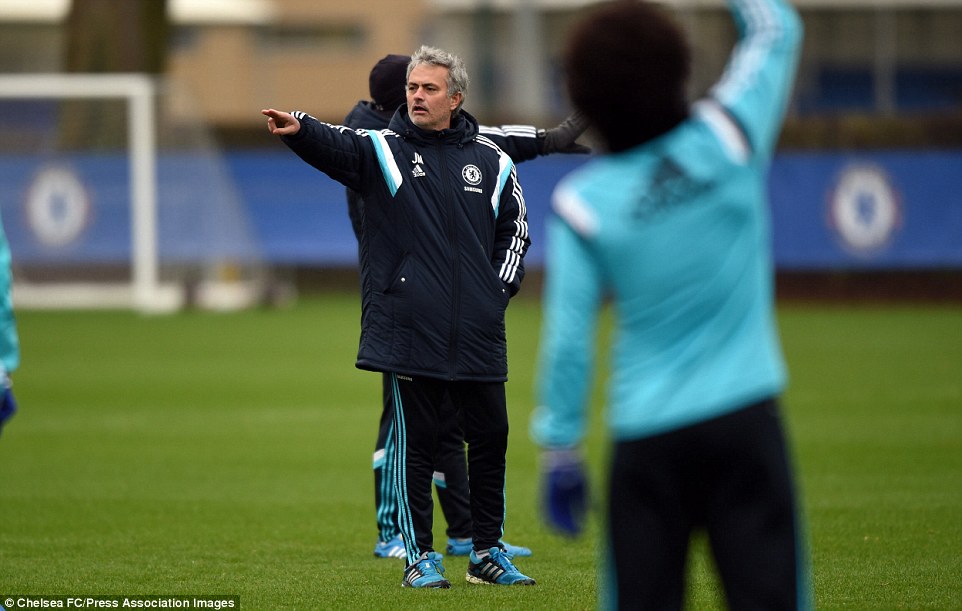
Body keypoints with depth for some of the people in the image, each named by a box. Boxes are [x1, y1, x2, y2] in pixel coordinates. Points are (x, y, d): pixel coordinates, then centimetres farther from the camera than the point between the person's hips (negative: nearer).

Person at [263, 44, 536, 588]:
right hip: (408, 332, -3)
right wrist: (298, 127, -41)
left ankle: (488, 553, 21)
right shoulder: (382, 149, 1)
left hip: (479, 334, 3)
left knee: (491, 436, 7)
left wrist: (501, 286, 9)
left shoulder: (490, 161, 10)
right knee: (416, 442, -1)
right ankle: (421, 555, 9)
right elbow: (334, 145, -19)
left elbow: (515, 226, 22)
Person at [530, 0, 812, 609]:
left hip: (646, 437, 0)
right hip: (745, 420, 0)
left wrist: (559, 452, 6)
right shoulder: (727, 140, -4)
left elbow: (567, 340, -3)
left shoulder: (583, 203, -4)